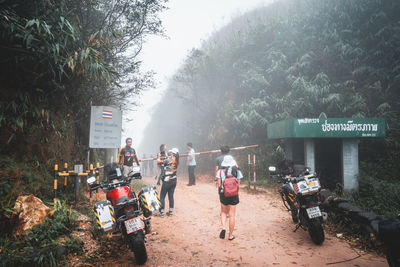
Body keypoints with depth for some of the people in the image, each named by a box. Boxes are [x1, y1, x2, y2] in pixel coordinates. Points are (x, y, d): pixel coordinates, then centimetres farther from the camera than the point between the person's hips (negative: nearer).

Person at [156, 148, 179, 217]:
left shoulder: (168, 160, -17)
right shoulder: (176, 161, 2)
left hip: (167, 181, -7)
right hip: (174, 181, 7)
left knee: (162, 196, 1)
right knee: (171, 196, 14)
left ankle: (161, 212, 1)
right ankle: (170, 211, 18)